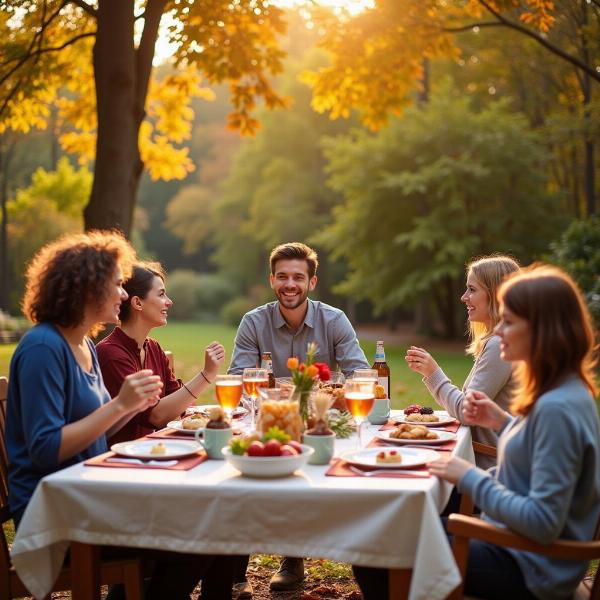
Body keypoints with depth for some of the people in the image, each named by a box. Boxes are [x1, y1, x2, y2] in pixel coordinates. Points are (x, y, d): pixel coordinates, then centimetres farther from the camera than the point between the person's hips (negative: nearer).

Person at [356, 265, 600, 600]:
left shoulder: (556, 408, -26)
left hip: (529, 570, -10)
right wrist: (503, 422, 4)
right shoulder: (567, 392, 5)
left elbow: (543, 522, -27)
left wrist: (470, 478, -19)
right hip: (513, 546, 10)